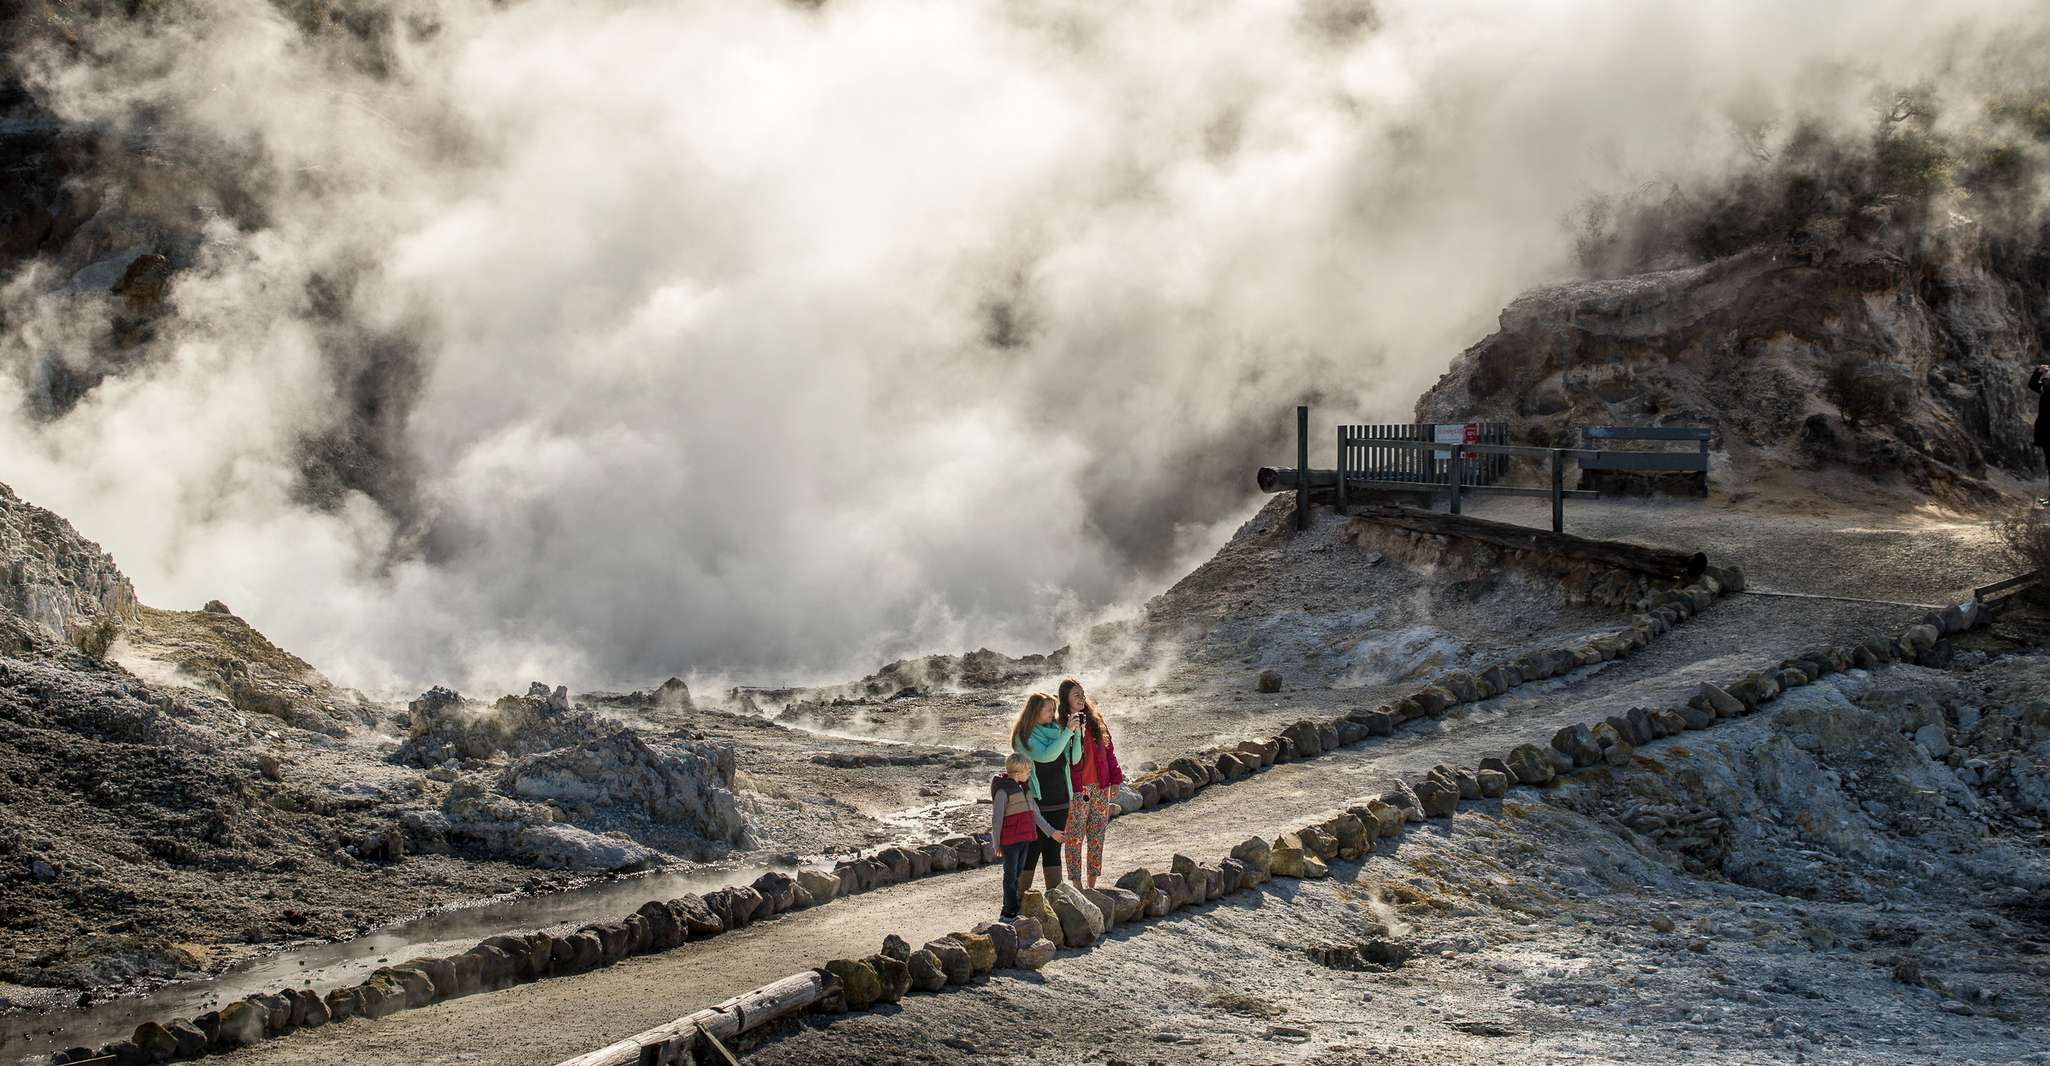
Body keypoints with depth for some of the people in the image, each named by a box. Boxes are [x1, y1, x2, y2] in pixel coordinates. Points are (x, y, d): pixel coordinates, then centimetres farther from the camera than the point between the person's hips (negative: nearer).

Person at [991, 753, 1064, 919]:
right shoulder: (1003, 791, -13)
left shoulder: (1025, 789, 12)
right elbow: (996, 818, -12)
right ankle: (1009, 912, 4)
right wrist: (997, 844, -10)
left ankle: (1013, 910, 20)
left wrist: (1051, 832, 20)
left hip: (1025, 840, 8)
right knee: (1011, 876, -2)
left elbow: (1035, 813, 19)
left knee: (1019, 874, 13)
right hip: (1010, 841, -8)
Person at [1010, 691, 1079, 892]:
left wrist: (1077, 734, -11)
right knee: (1031, 851, -2)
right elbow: (1046, 756, -23)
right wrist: (1068, 732, -21)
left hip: (1059, 801, 5)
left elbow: (1074, 759, 3)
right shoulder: (1024, 736, -8)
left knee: (1053, 850, 7)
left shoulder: (1056, 730, 8)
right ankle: (1021, 897, 5)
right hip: (1036, 802, -5)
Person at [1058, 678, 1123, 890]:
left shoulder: (1096, 720, 8)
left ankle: (1092, 884, 18)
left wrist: (1115, 779, 10)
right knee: (1075, 838, -2)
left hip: (1100, 787, 5)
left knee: (1097, 837, 10)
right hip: (1075, 790, -5)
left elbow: (1109, 751, 12)